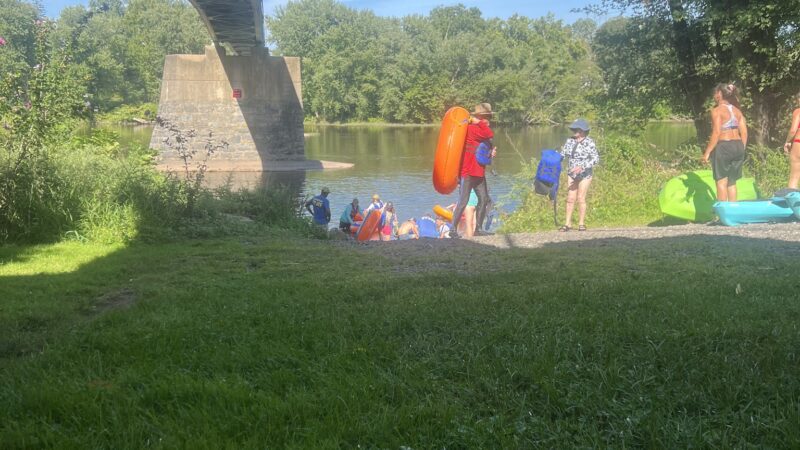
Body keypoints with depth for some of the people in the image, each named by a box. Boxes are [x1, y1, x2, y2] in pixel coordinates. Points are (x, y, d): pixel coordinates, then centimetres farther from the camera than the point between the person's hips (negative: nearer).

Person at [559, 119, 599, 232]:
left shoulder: (589, 142, -14)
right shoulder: (570, 141, 2)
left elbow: (596, 159, -17)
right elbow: (562, 154, 4)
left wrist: (582, 167, -26)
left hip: (585, 174, -4)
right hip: (572, 174, 4)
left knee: (581, 198, -1)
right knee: (570, 198, 3)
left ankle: (581, 224, 11)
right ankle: (567, 224, 7)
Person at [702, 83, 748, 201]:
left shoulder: (717, 110, -9)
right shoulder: (737, 111, 12)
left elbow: (716, 133, -16)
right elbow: (744, 133, 10)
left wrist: (707, 152, -13)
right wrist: (741, 150, 19)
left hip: (723, 148, -7)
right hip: (738, 147, 7)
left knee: (721, 182, -1)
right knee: (732, 182, 14)